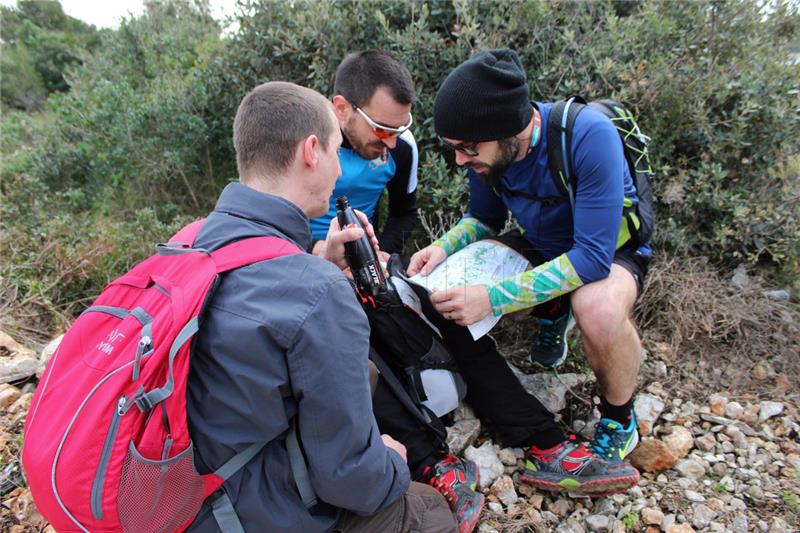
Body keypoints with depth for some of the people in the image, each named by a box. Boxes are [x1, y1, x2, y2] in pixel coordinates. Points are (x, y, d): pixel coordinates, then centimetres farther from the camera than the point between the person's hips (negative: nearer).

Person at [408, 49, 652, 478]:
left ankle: (619, 419, -7)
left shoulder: (589, 135, -34)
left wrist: (492, 297, -42)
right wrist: (444, 247, -20)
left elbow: (593, 256, -36)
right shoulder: (487, 145, -16)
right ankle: (554, 313, 12)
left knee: (599, 311, -40)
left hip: (609, 251, -5)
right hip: (541, 245, 6)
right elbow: (484, 217, 2)